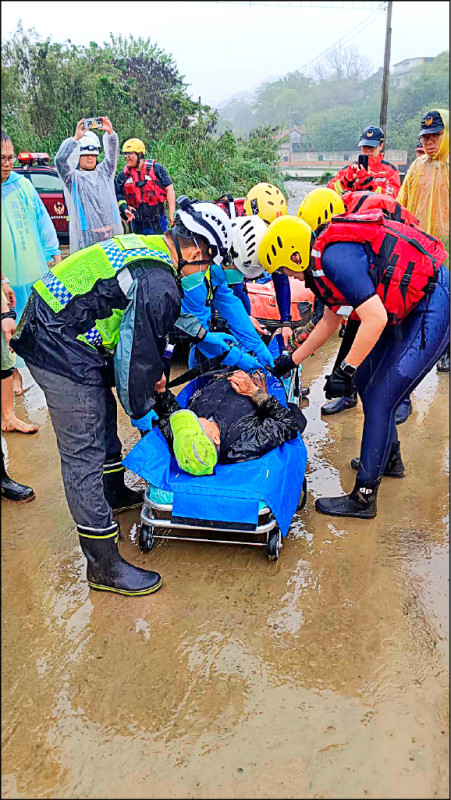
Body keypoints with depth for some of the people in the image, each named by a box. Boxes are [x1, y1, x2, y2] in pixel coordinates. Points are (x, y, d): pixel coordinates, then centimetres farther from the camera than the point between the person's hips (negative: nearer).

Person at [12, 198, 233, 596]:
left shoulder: (148, 246, 10)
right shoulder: (159, 286, -21)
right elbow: (134, 354, -17)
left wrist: (155, 369, 25)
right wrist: (142, 410, -1)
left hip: (49, 326, 11)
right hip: (63, 353, -11)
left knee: (103, 416, 26)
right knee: (83, 453, -5)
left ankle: (114, 493, 50)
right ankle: (104, 564, 6)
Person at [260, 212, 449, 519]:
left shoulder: (334, 258, -23)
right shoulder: (324, 258, 10)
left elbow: (376, 318, -28)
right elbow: (329, 323, 21)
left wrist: (345, 371, -20)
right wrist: (292, 360, 25)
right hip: (410, 306, 10)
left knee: (379, 398, -9)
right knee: (366, 379, 18)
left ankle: (364, 497, 1)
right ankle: (390, 458, 36)